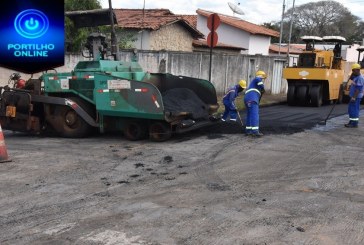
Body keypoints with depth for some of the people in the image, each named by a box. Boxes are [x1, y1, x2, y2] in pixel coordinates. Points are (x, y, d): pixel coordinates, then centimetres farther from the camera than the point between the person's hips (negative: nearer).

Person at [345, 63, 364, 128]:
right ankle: (351, 122, 23)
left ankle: (354, 124, -5)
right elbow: (351, 78, 31)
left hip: (356, 97, -10)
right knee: (351, 109, 15)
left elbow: (358, 89, -24)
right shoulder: (356, 77, 12)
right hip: (353, 96, 11)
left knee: (354, 109, -9)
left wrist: (354, 97, -26)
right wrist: (353, 73, 11)